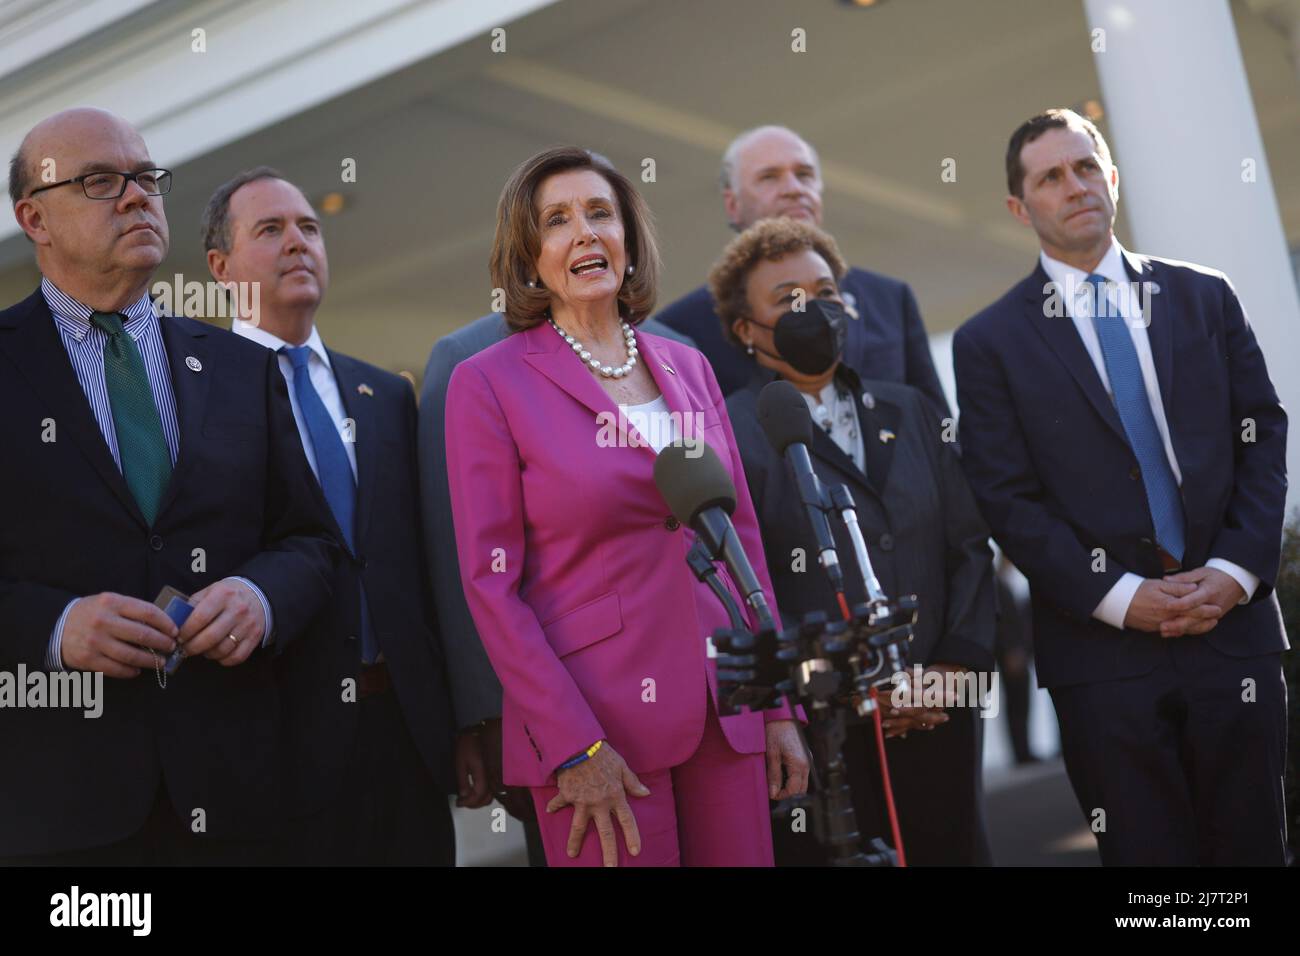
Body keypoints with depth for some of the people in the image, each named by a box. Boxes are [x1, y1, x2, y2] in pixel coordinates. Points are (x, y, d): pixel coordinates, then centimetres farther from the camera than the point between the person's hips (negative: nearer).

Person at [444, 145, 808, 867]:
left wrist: (779, 706, 8)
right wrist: (574, 750, -13)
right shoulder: (489, 383, -4)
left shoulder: (688, 368, 10)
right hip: (595, 726, -4)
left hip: (725, 717, 5)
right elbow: (491, 583, -8)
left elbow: (743, 540, 13)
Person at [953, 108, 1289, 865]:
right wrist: (1121, 598, -11)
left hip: (1234, 625, 2)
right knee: (1148, 851, 5)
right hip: (1102, 648, -2)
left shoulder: (1206, 299, 10)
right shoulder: (991, 342, 2)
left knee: (1252, 846, 9)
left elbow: (1264, 437, 7)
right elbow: (1008, 498, -3)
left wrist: (1235, 571, -6)